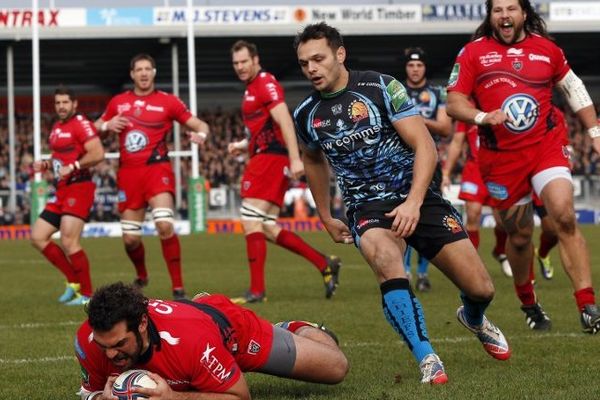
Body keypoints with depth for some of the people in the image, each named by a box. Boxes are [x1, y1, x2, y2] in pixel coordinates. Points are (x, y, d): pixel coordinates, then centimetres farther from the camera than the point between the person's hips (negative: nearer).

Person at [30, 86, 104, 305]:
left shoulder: (80, 124, -10)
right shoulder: (56, 128, 18)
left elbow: (97, 153, -20)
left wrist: (72, 167, -20)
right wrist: (46, 164, 11)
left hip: (79, 187, -10)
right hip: (61, 191, 10)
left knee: (68, 242, -15)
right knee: (38, 237, 6)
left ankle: (86, 294, -3)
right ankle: (74, 281, 14)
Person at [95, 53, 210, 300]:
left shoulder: (167, 102, 2)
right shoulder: (117, 102, 11)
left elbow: (199, 125, 4)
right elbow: (97, 128, 21)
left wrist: (200, 134, -20)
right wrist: (108, 126, -2)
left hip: (157, 169, -3)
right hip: (128, 174, 4)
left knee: (165, 225, -25)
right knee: (130, 238, 7)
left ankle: (178, 287, -18)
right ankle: (141, 277, 38)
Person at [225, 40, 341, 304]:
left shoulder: (265, 83, -8)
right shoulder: (253, 88, 22)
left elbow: (284, 120, -19)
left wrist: (295, 158, -28)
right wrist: (242, 146, 16)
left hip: (270, 158, -10)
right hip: (265, 157, 10)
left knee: (250, 221, -11)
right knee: (268, 228, 7)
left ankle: (256, 290, -10)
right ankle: (325, 264, 11)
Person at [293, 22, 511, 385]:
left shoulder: (381, 87, -9)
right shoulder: (305, 115, 2)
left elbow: (425, 146, -13)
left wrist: (413, 202, -24)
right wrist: (325, 218, 27)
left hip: (417, 195, -1)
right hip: (367, 206, 1)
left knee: (482, 289, -4)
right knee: (384, 257, -36)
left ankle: (473, 318, 36)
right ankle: (426, 358, -29)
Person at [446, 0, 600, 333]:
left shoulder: (546, 48, 6)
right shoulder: (473, 53, 1)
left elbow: (573, 88, 20)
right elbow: (453, 103, -1)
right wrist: (483, 117, -20)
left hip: (547, 145, 0)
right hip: (501, 156, 0)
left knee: (564, 217, -19)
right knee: (519, 235, 8)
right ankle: (528, 304, 32)